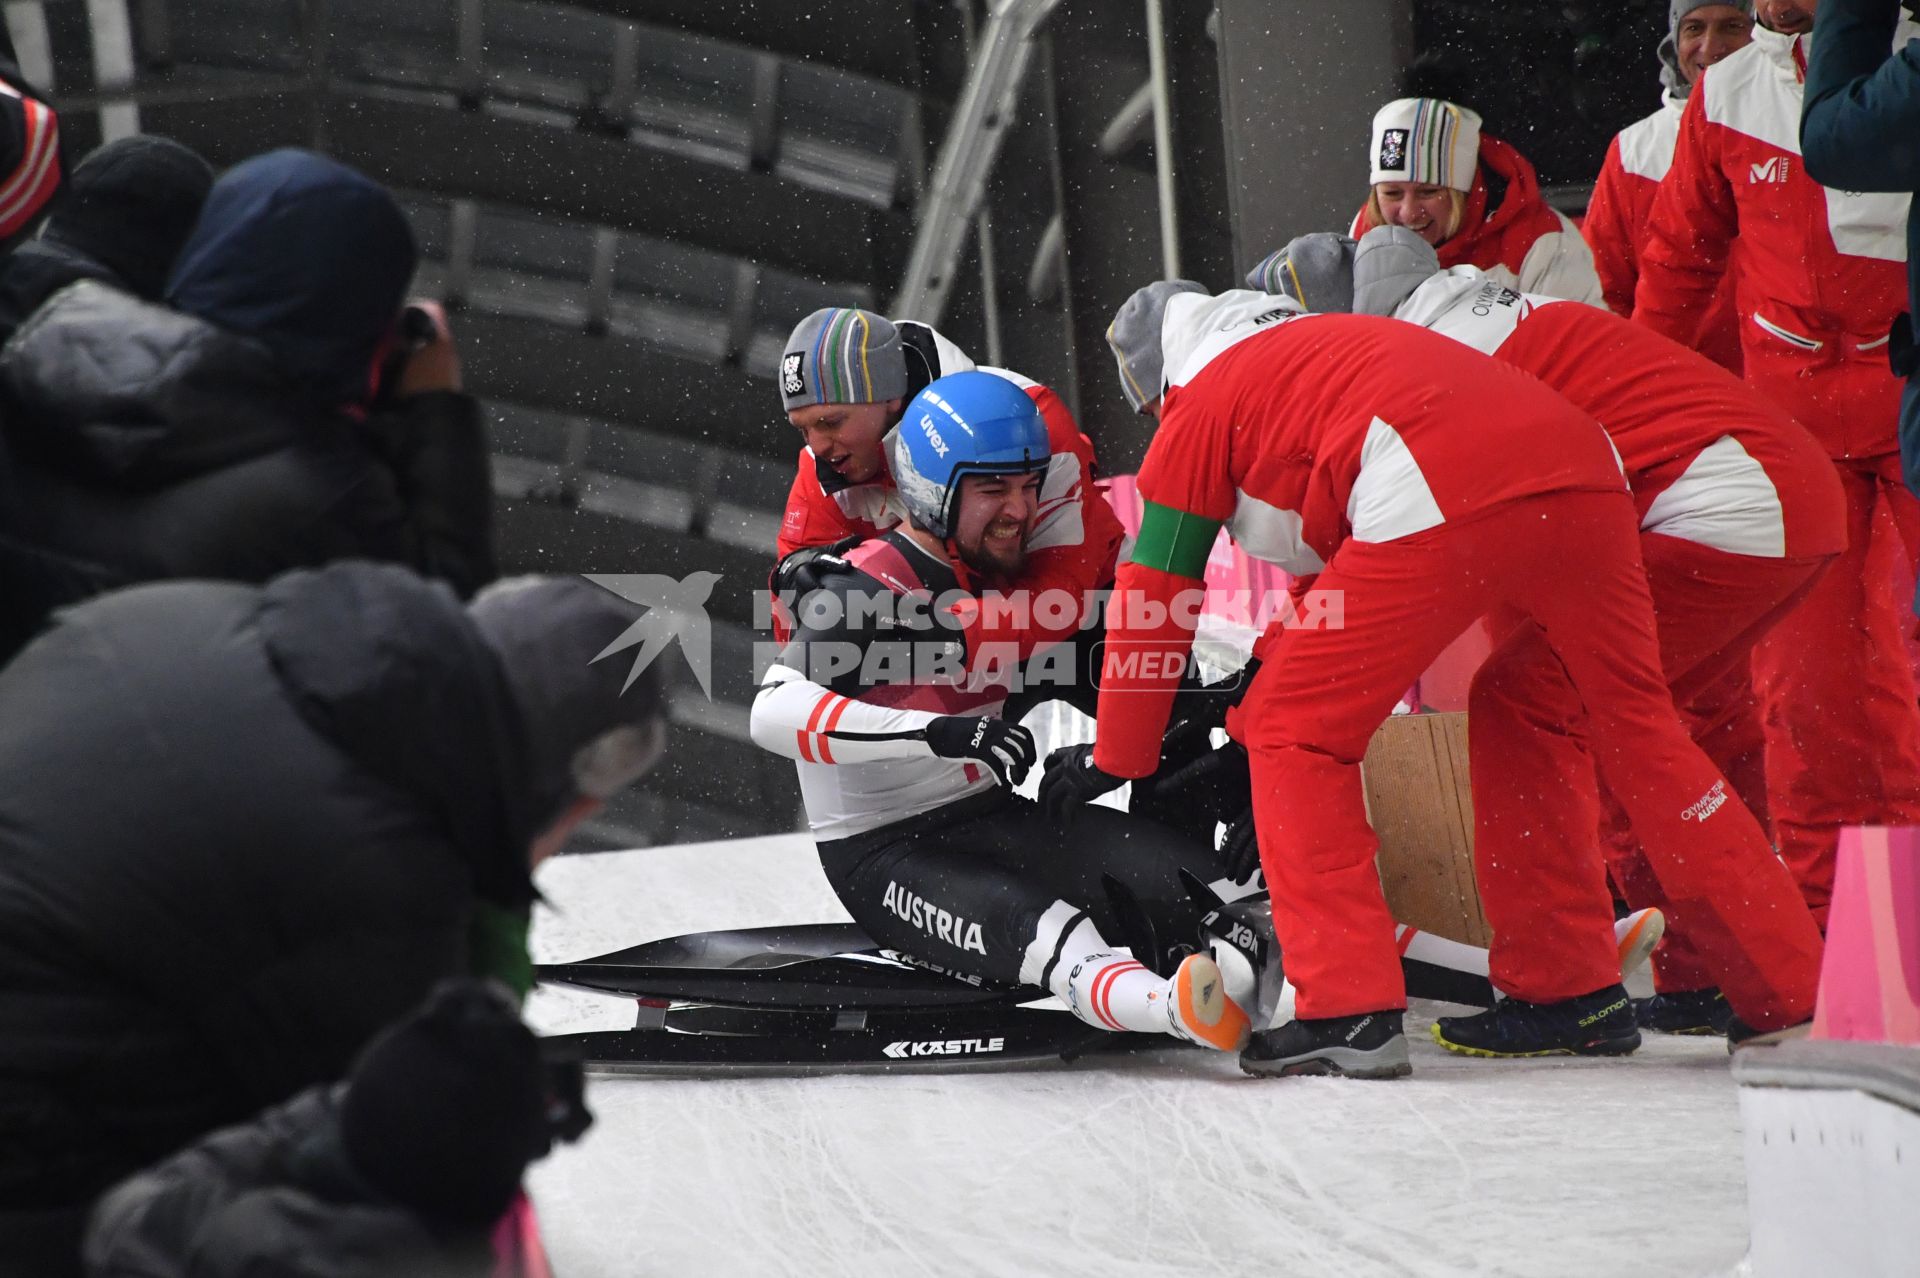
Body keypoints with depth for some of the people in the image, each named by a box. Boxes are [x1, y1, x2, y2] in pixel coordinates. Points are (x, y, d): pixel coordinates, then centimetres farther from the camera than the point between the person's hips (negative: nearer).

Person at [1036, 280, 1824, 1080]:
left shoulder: (1201, 402, 20)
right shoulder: (1324, 347, 41)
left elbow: (1151, 596, 22)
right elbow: (1332, 578, 46)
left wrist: (1118, 758, 34)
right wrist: (1252, 717, 51)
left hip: (1438, 505, -7)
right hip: (1582, 471, 7)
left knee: (1297, 737, 7)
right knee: (1635, 722, 22)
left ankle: (1349, 1010, -1)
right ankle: (1792, 983, 25)